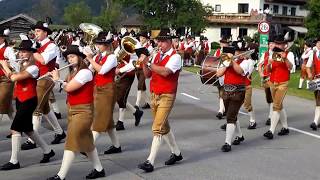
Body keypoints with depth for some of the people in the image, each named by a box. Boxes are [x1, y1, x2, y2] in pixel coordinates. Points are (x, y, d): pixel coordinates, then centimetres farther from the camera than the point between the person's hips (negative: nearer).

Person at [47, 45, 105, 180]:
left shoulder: (85, 72, -16)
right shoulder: (73, 73, 14)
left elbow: (69, 88, -22)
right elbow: (67, 88, 13)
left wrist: (57, 79, -7)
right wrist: (56, 78, 1)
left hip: (82, 111, -10)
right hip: (72, 110, 10)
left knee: (72, 142, -11)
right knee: (86, 141, 14)